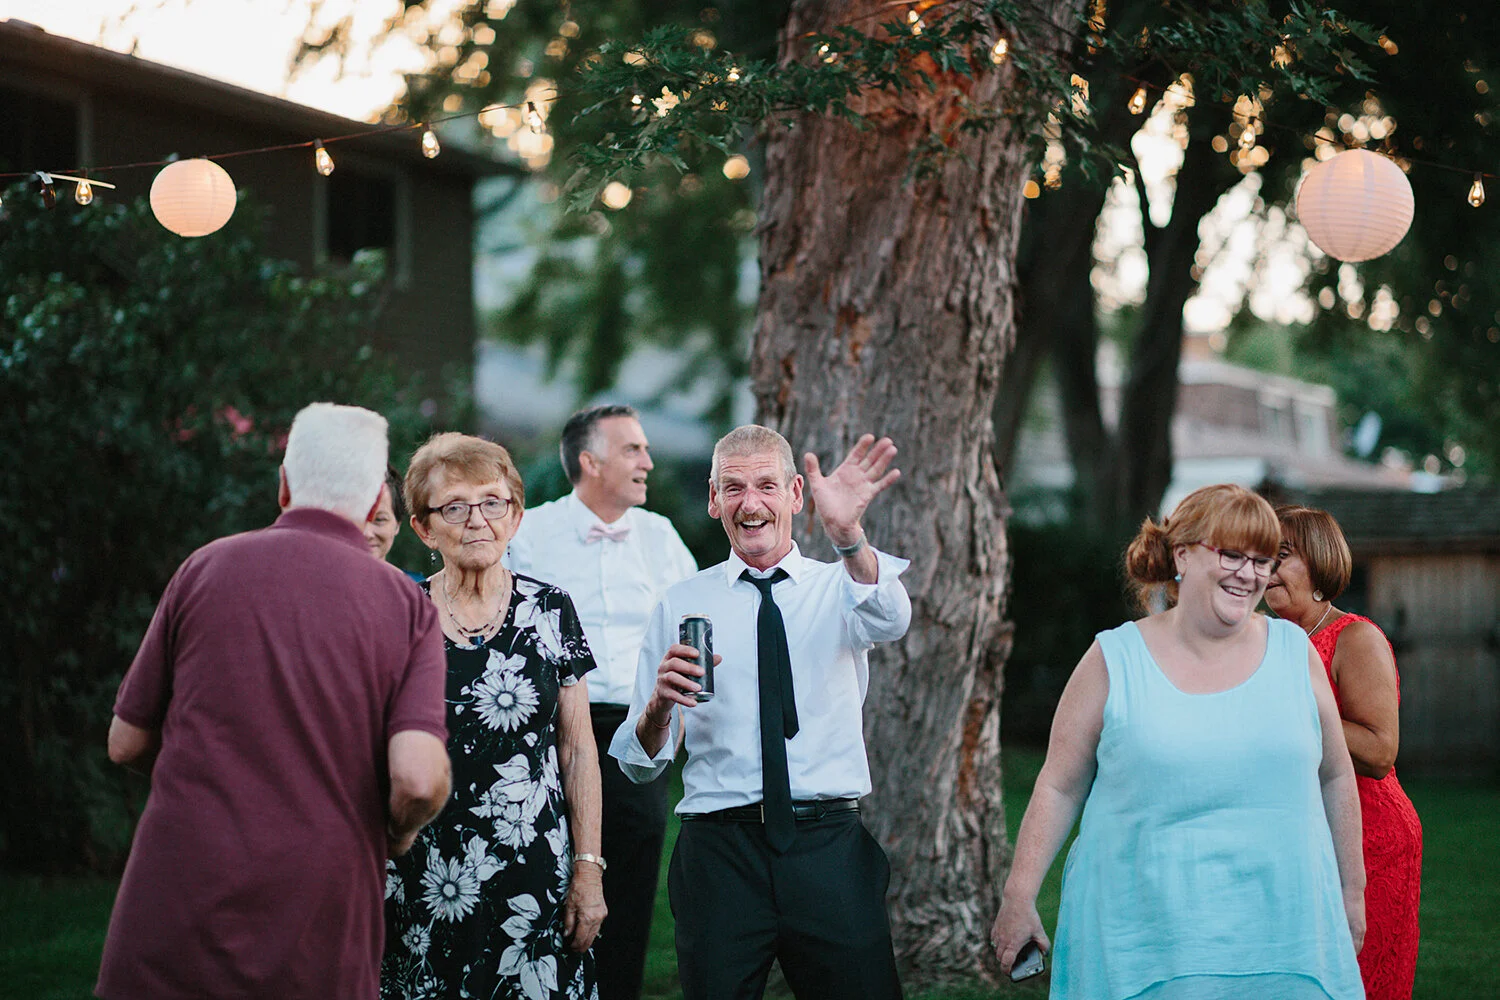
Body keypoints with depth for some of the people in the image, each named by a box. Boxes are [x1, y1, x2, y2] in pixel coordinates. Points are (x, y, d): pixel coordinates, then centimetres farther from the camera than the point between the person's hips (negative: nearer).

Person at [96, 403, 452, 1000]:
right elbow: (418, 779, -13)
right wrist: (397, 832, 9)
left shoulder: (207, 568, 3)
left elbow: (126, 743, 8)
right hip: (319, 941, 0)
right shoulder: (409, 609, 1)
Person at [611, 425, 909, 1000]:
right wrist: (659, 704, -15)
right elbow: (638, 766, 8)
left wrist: (847, 535, -38)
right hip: (719, 851, 0)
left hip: (829, 845, 0)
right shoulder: (681, 604, 9)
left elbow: (889, 621, -19)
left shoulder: (838, 587, 8)